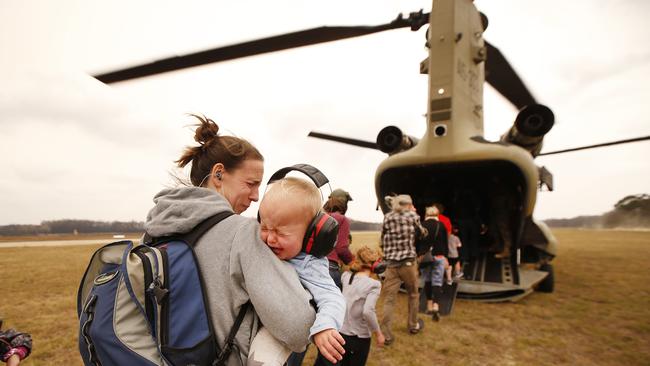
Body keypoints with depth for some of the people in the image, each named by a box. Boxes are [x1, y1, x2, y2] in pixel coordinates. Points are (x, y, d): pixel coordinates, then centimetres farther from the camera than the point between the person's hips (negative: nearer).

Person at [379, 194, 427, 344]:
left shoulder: (387, 217, 3)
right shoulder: (413, 216, -1)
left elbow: (383, 240, 8)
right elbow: (420, 232, 17)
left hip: (391, 264, 1)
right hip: (408, 263, -1)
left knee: (388, 299, 1)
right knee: (413, 295, 20)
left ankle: (385, 334, -3)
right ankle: (413, 325, 35)